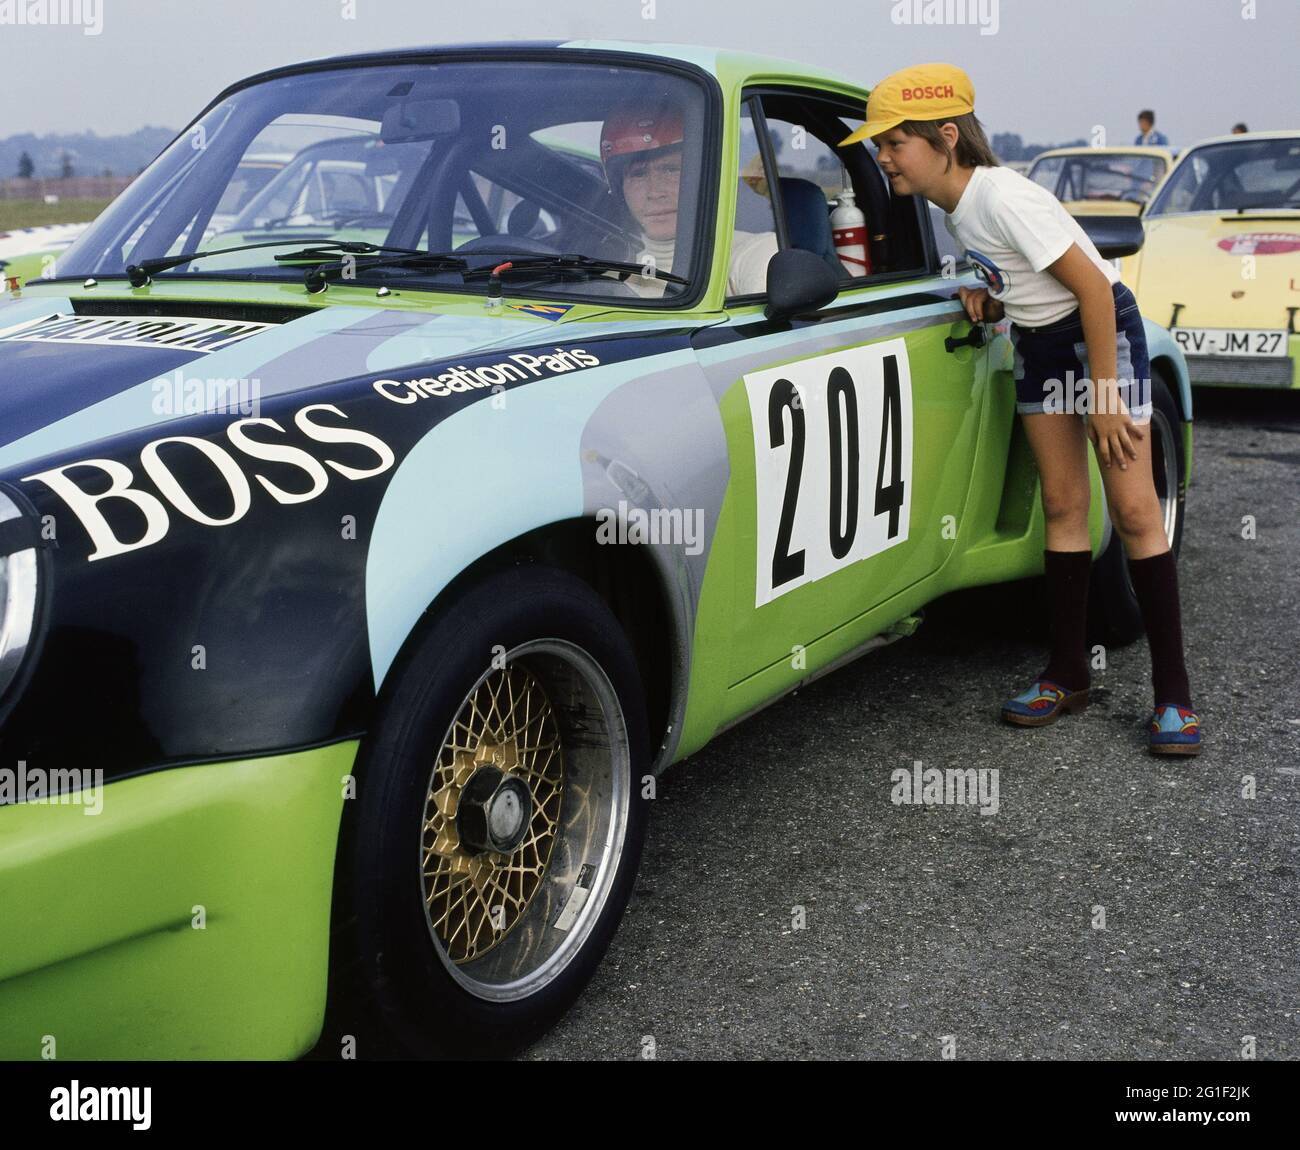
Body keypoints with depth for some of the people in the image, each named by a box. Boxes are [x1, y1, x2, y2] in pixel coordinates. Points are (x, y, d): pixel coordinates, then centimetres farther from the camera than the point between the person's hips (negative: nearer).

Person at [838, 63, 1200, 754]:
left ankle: (1173, 694, -4)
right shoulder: (950, 203, -1)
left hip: (1102, 332, -8)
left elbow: (1093, 287, -24)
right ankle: (1067, 676, 11)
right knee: (1062, 505, 6)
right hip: (1039, 343, 8)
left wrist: (1103, 396, -22)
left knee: (1133, 509, -9)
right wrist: (985, 293, -6)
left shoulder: (1002, 197, -26)